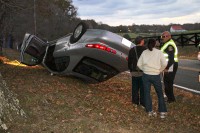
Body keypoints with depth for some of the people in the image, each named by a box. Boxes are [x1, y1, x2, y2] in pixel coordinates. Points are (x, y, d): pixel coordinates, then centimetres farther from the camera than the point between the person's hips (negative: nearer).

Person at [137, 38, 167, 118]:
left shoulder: (144, 52, 0)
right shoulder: (159, 52, -6)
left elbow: (139, 64, 2)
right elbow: (164, 64, -9)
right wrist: (160, 70, 6)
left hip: (146, 75, 2)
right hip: (156, 76, -2)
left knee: (147, 93, 13)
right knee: (160, 93, 12)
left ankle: (149, 111, 19)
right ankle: (162, 112, 12)